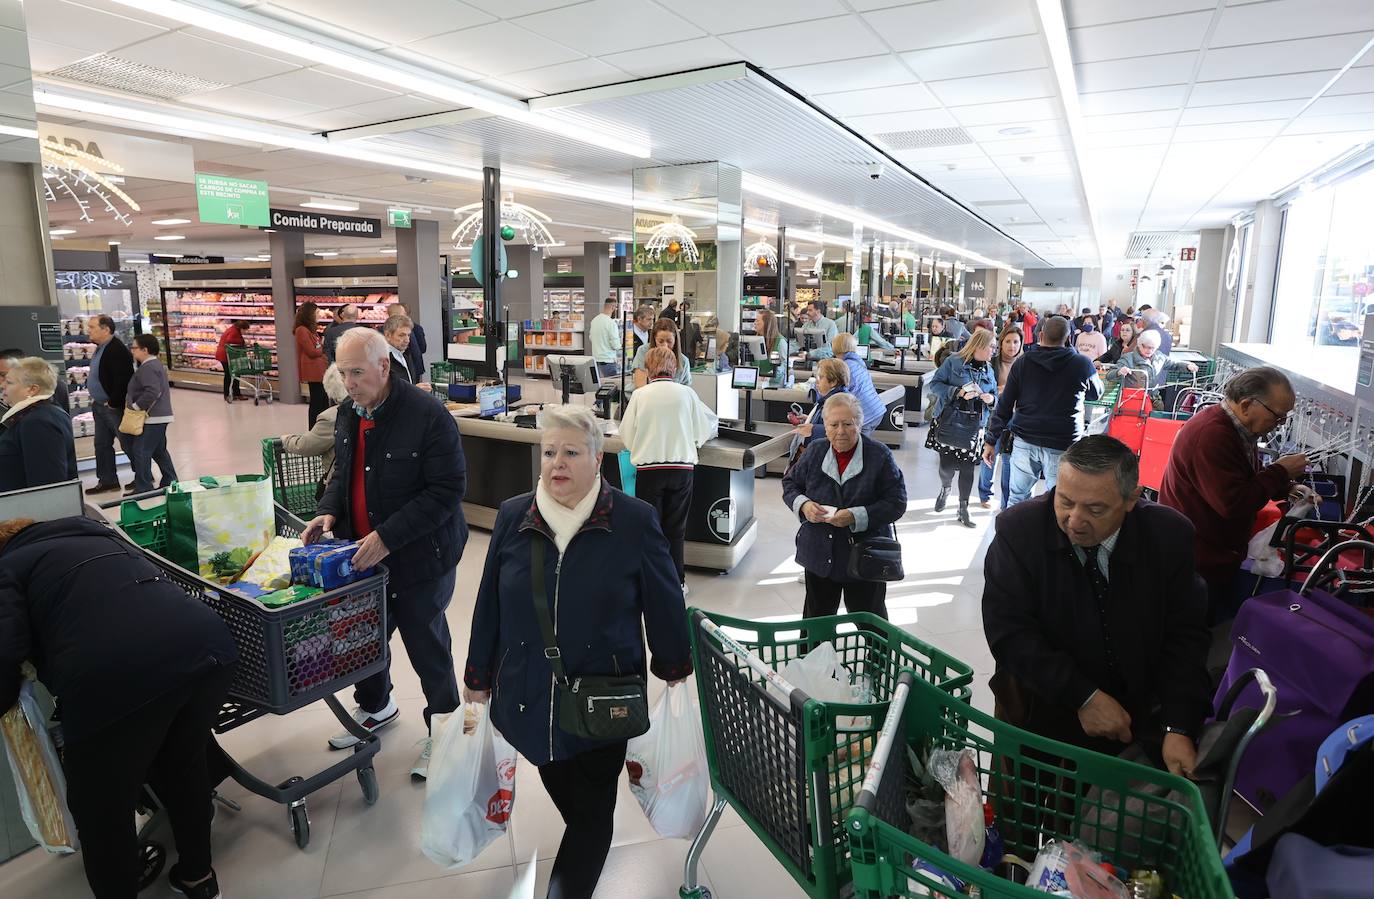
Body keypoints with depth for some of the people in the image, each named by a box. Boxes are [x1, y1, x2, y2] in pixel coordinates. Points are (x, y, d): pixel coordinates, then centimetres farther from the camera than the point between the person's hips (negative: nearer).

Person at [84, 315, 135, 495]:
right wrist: (96, 399, 15)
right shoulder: (101, 348, 11)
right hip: (100, 406, 10)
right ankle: (107, 480, 23)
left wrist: (113, 403, -20)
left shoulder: (117, 350, -21)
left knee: (128, 444, 0)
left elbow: (122, 380, -27)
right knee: (102, 444, 14)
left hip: (115, 407, -10)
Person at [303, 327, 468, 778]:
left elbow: (447, 490, -23)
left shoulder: (429, 416, -22)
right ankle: (374, 706, 49)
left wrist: (388, 537, -27)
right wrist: (329, 509, -3)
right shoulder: (348, 412, 3)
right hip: (362, 554, 7)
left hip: (419, 558, -7)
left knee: (427, 647, 8)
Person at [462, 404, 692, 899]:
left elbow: (663, 602, -3)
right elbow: (489, 603, 5)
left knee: (592, 809, 9)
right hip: (530, 693, 4)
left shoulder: (635, 520, -12)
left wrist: (674, 670, 5)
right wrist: (478, 679, 10)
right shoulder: (513, 517, -3)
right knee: (562, 797, 21)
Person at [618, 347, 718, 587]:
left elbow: (626, 435, 3)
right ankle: (676, 580, 18)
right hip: (682, 467, 1)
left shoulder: (640, 394, -3)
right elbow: (703, 432, 7)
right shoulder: (687, 393, -1)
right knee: (675, 527, 11)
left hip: (648, 467, -1)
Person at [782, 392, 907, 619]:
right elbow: (790, 482, 10)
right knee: (816, 620, 18)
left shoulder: (880, 456, -11)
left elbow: (896, 503, -13)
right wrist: (803, 505, -12)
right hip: (819, 555, 3)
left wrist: (856, 517, -25)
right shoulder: (815, 452, -2)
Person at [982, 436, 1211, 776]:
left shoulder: (1169, 535, -11)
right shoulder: (1019, 528, -19)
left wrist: (1179, 728, -18)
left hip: (1138, 719, 2)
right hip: (1039, 712, -2)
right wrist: (1082, 697, -25)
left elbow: (1184, 635, -7)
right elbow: (1008, 631, -19)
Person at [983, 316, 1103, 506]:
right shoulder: (1082, 364, -2)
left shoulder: (1022, 363, 2)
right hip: (1062, 446, -2)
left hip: (1024, 441, 2)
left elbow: (1004, 406, 3)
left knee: (1017, 500, 12)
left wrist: (992, 441, 8)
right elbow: (1096, 393, 18)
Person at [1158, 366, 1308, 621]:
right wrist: (1280, 471, -17)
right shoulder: (1211, 436, -26)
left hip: (1218, 555, 10)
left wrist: (1286, 488, 4)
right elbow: (1233, 504, -28)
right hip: (1199, 563, -10)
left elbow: (1248, 480, 22)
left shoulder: (1234, 428, 8)